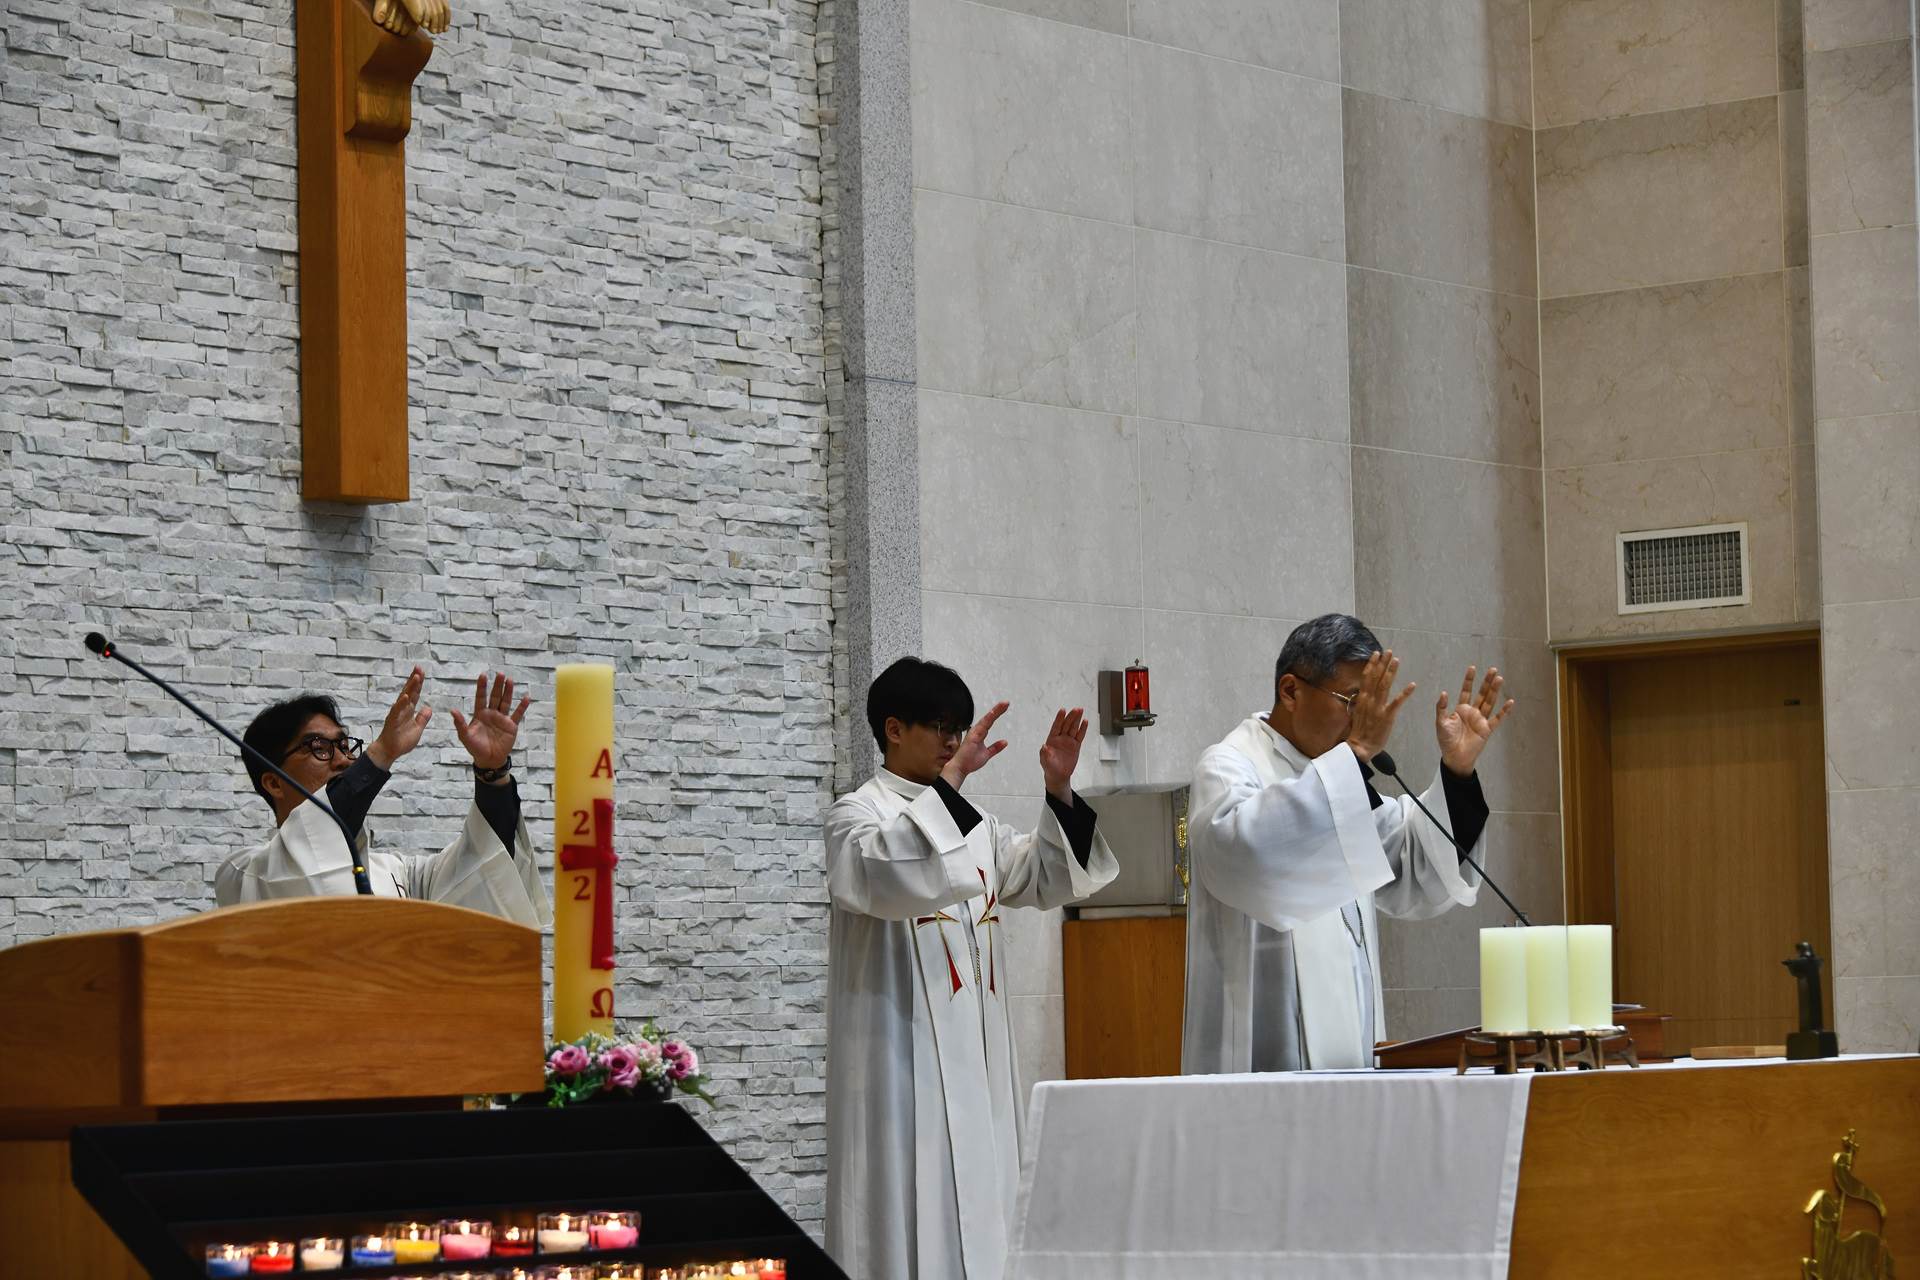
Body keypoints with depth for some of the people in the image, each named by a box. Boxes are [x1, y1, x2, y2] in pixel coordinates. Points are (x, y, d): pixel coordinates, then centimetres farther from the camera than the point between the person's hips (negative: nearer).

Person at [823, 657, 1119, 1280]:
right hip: (904, 1049, -7)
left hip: (976, 1051, 7)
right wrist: (951, 778, -27)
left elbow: (1048, 878, 12)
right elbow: (890, 875, -25)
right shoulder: (857, 815, -4)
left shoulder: (972, 824, 18)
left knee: (976, 1203, 5)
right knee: (912, 1210, -9)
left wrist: (1060, 791, -2)